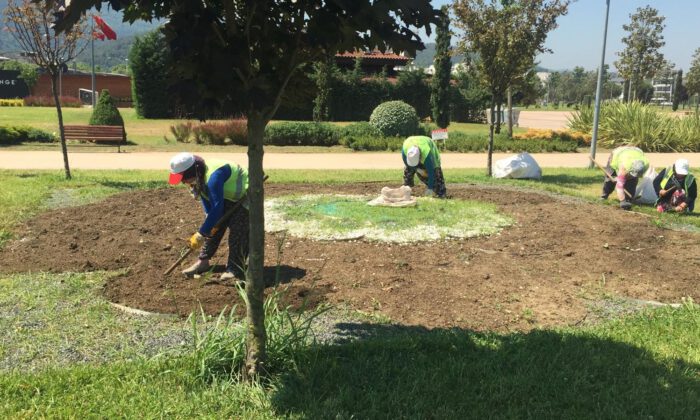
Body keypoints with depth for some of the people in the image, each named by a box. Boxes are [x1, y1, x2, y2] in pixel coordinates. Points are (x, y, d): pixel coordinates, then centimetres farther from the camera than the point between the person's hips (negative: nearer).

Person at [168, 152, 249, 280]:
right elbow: (207, 202, 2)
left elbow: (217, 207, -39)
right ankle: (203, 261, 13)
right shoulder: (199, 176, -10)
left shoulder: (214, 177, -39)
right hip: (227, 197, 9)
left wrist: (201, 234, -35)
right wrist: (210, 221, -12)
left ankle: (235, 268, -9)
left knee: (237, 231, -18)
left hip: (244, 197, -9)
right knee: (214, 227, 5)